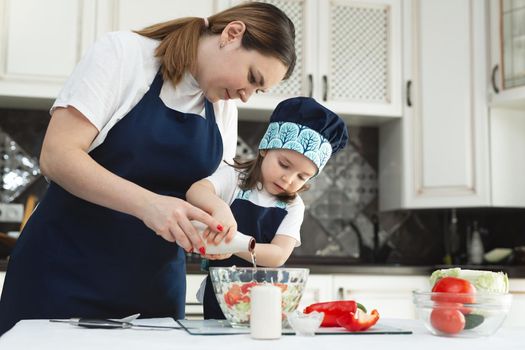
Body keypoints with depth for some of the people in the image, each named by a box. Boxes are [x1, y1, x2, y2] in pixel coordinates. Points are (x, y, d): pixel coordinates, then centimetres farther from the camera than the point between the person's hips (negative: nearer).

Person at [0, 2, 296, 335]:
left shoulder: (224, 107, 7)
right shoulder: (123, 52, -11)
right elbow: (56, 156, -18)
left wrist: (216, 226, -17)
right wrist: (147, 203, -32)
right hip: (67, 270, -5)